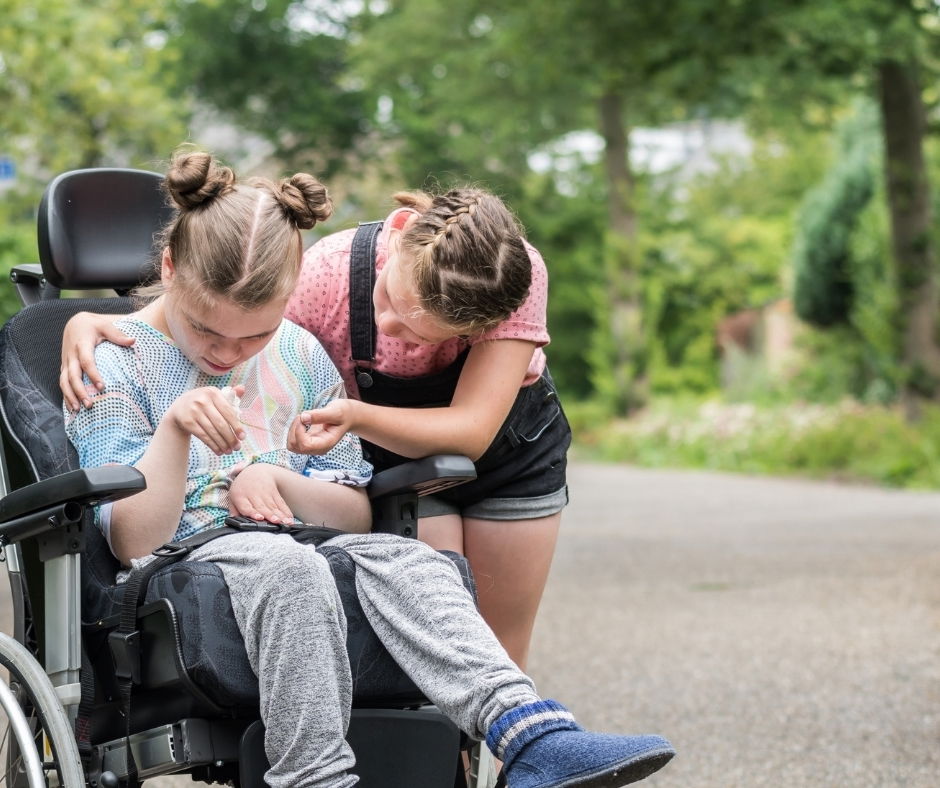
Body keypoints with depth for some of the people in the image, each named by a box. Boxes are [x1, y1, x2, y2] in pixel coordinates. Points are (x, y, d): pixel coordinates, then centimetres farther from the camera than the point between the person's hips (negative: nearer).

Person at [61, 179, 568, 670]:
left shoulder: (519, 279, -36)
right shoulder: (329, 271, -33)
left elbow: (471, 432, -37)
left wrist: (357, 417, -51)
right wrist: (88, 322, -37)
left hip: (509, 452, 0)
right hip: (395, 461, 0)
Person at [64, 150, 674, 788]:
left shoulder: (300, 355, 12)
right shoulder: (119, 365, -2)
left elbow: (358, 514, 13)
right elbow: (133, 541, -11)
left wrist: (277, 478, -8)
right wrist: (173, 428, -27)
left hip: (297, 552, 4)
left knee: (402, 558, -28)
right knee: (286, 563, -38)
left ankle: (533, 737, -47)